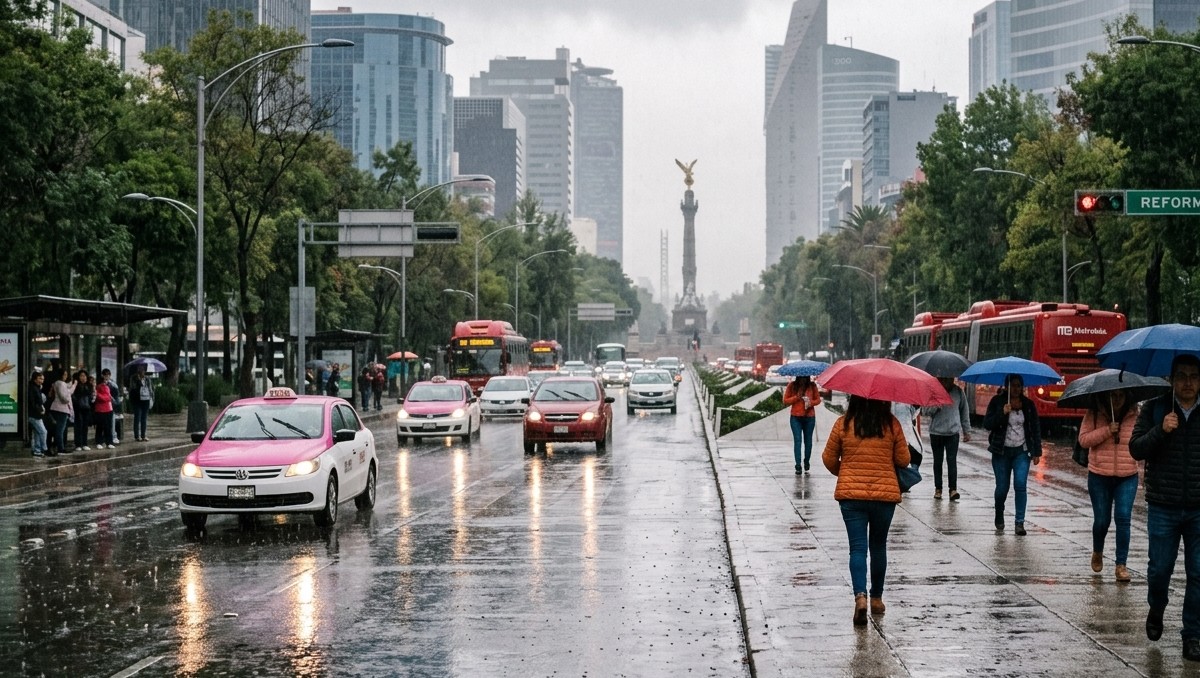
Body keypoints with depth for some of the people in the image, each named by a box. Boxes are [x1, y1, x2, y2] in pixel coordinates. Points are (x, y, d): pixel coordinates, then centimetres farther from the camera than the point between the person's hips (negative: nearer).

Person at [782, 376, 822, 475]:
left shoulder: (812, 386, 1)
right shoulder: (791, 386, -2)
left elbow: (818, 399, 8)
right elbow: (785, 401, 0)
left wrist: (811, 403, -13)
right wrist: (796, 397, -15)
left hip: (809, 417, 1)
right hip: (796, 418, -1)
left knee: (808, 440, 10)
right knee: (797, 440, -8)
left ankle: (806, 462, 28)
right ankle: (798, 466, -11)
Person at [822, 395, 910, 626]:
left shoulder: (843, 424, -4)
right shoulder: (891, 425, -3)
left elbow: (829, 458, 3)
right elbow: (904, 460, 2)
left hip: (851, 495, -1)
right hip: (885, 494, 1)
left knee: (858, 547, -1)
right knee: (878, 545, 17)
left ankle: (860, 596, -22)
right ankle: (876, 598, 26)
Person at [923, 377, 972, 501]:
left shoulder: (958, 391, 1)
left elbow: (964, 412, 10)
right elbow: (925, 410, -8)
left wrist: (967, 431, 11)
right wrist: (937, 405, -24)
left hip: (953, 432, 0)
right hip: (936, 433, 0)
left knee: (952, 460, -8)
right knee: (938, 461, 9)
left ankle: (953, 489, -8)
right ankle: (938, 488, 18)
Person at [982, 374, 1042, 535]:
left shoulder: (1028, 405, 4)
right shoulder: (997, 402, -1)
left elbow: (1036, 429, 8)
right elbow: (987, 424, -7)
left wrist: (1037, 452, 4)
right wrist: (1002, 413, -22)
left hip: (1021, 451, 1)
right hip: (1001, 451, -1)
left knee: (1020, 485, -13)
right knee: (1002, 487, 2)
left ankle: (1020, 522, -10)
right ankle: (999, 516, 29)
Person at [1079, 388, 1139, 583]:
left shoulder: (1135, 416, -1)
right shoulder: (1094, 415, -3)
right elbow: (1084, 439, -11)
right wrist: (1107, 431, -20)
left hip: (1127, 478, 0)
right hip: (1099, 477, 0)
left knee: (1123, 518, -11)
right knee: (1101, 520, 7)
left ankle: (1121, 565, -5)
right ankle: (1097, 552, 38)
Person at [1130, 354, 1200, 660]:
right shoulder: (1154, 409, 0)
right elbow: (1136, 449, -7)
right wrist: (1160, 431, -22)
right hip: (1163, 508, -1)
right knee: (1160, 568, 7)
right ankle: (1156, 611, 37)